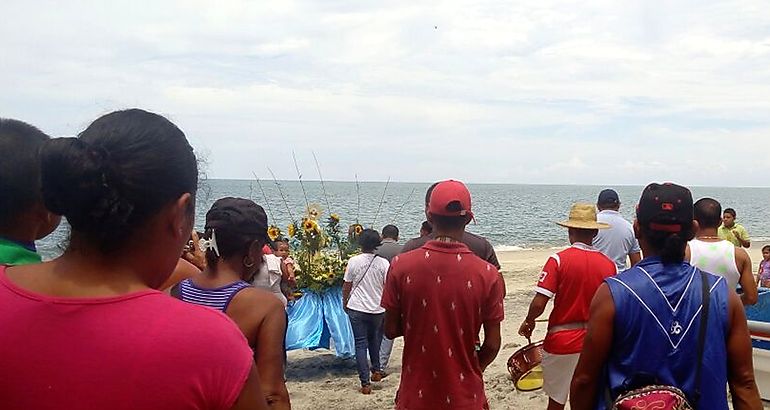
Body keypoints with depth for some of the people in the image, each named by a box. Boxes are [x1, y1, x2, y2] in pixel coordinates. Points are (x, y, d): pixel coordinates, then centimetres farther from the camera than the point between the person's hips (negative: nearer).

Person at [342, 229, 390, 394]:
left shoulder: (354, 261, -7)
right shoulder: (383, 263, -7)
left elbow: (346, 286, -1)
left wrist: (345, 303, 15)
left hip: (357, 308, -1)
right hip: (377, 309, 1)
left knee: (360, 344, 3)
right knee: (374, 339, 26)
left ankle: (365, 383, 2)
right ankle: (376, 370, 33)